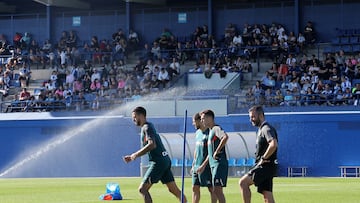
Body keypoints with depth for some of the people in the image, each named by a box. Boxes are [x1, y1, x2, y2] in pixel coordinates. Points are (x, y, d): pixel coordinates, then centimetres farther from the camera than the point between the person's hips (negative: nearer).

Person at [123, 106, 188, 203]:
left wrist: (136, 154, -20)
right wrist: (132, 157, 20)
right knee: (174, 190, 9)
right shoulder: (146, 127, 20)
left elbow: (152, 145, -25)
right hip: (165, 160, 10)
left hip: (158, 162, -10)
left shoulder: (147, 127, -10)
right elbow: (147, 149, 27)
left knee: (142, 189, -8)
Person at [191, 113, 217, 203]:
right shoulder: (197, 133, 13)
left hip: (206, 166, -8)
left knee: (211, 189, -2)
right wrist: (193, 165, 17)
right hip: (197, 167, 8)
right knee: (195, 188, 7)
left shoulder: (209, 133, -13)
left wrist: (203, 165, -20)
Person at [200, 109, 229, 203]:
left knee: (217, 189, -14)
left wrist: (217, 151, -24)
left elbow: (225, 137, -31)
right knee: (216, 190, 9)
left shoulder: (216, 128, -9)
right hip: (214, 164, 10)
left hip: (219, 163, -10)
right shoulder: (211, 130, 20)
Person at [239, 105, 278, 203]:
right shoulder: (261, 129, 20)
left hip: (266, 165, -10)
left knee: (243, 182, -16)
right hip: (264, 167, 10)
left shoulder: (266, 128, -11)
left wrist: (263, 158, -19)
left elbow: (273, 144, -29)